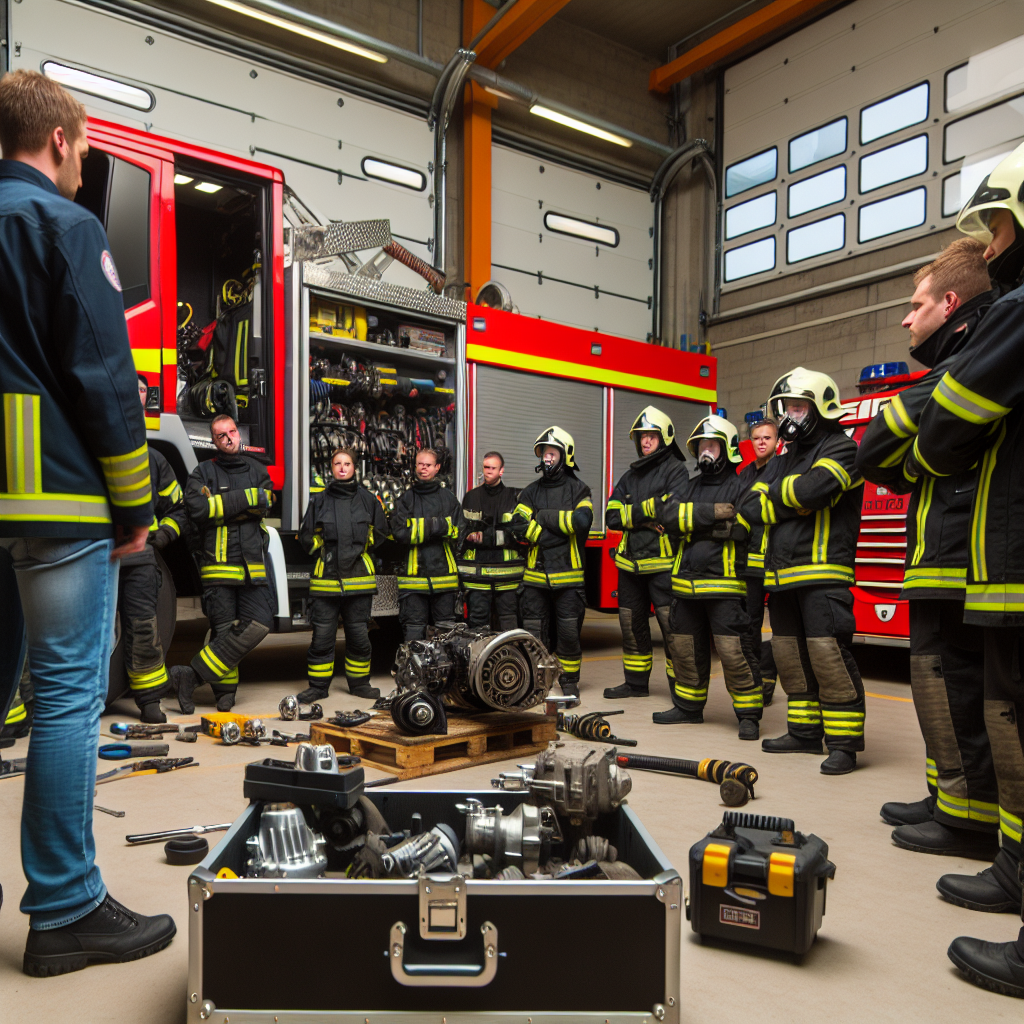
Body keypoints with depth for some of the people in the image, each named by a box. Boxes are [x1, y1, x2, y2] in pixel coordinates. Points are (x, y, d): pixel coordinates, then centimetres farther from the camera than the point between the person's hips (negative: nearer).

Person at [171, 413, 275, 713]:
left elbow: (263, 504, -1)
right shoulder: (203, 472, 9)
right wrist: (245, 498, -8)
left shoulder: (257, 471, 17)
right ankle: (225, 690, 9)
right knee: (225, 628, -3)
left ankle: (194, 674, -3)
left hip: (252, 564, 3)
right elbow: (198, 509, -9)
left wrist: (220, 506, -10)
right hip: (218, 564, -2)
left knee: (259, 623, -10)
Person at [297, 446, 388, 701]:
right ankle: (318, 686, 13)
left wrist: (360, 550, 10)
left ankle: (359, 682, 22)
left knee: (359, 633, 6)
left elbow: (379, 532, 15)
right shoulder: (319, 500, 6)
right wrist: (326, 553, 4)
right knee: (322, 634, 1)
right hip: (326, 576, 0)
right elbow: (306, 536, 10)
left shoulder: (367, 499, 7)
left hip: (359, 577, 1)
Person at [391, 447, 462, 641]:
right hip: (414, 576, -1)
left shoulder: (448, 498, 13)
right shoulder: (406, 499, 9)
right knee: (413, 632, -1)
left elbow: (460, 531, 1)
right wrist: (436, 526, -13)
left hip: (444, 574, 1)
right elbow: (400, 533, -6)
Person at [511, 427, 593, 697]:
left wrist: (545, 516, -10)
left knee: (568, 631, 0)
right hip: (536, 574, 3)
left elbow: (582, 520, -16)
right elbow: (518, 524, -2)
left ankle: (570, 680, 16)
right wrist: (555, 534, -13)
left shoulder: (578, 490, 4)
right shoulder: (531, 491, 12)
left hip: (567, 574, -2)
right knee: (534, 632, 6)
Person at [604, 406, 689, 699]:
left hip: (662, 562, -7)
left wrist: (635, 512, -12)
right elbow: (612, 515, 4)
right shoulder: (631, 476, 17)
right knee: (632, 624, 14)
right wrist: (644, 518, -12)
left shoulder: (675, 469, -2)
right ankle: (636, 682, 28)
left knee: (672, 626, -7)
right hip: (631, 562, 7)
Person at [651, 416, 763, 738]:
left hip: (724, 583, -6)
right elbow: (667, 513, -2)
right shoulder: (689, 487, 17)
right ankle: (688, 706, 29)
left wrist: (691, 523, -15)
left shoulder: (740, 488, 0)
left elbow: (743, 526, -18)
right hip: (687, 583, 6)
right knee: (685, 648, 13)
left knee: (733, 650, -8)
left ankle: (749, 714, 5)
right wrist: (712, 513, -15)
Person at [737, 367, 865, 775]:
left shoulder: (841, 448, -2)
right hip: (782, 574, 8)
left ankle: (843, 742, -1)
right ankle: (805, 731, 23)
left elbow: (814, 488, -21)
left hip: (822, 572, -8)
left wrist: (778, 494, -2)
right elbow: (750, 505, 8)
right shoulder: (783, 460, 20)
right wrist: (793, 504, -9)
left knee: (827, 653, -11)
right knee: (790, 655, 11)